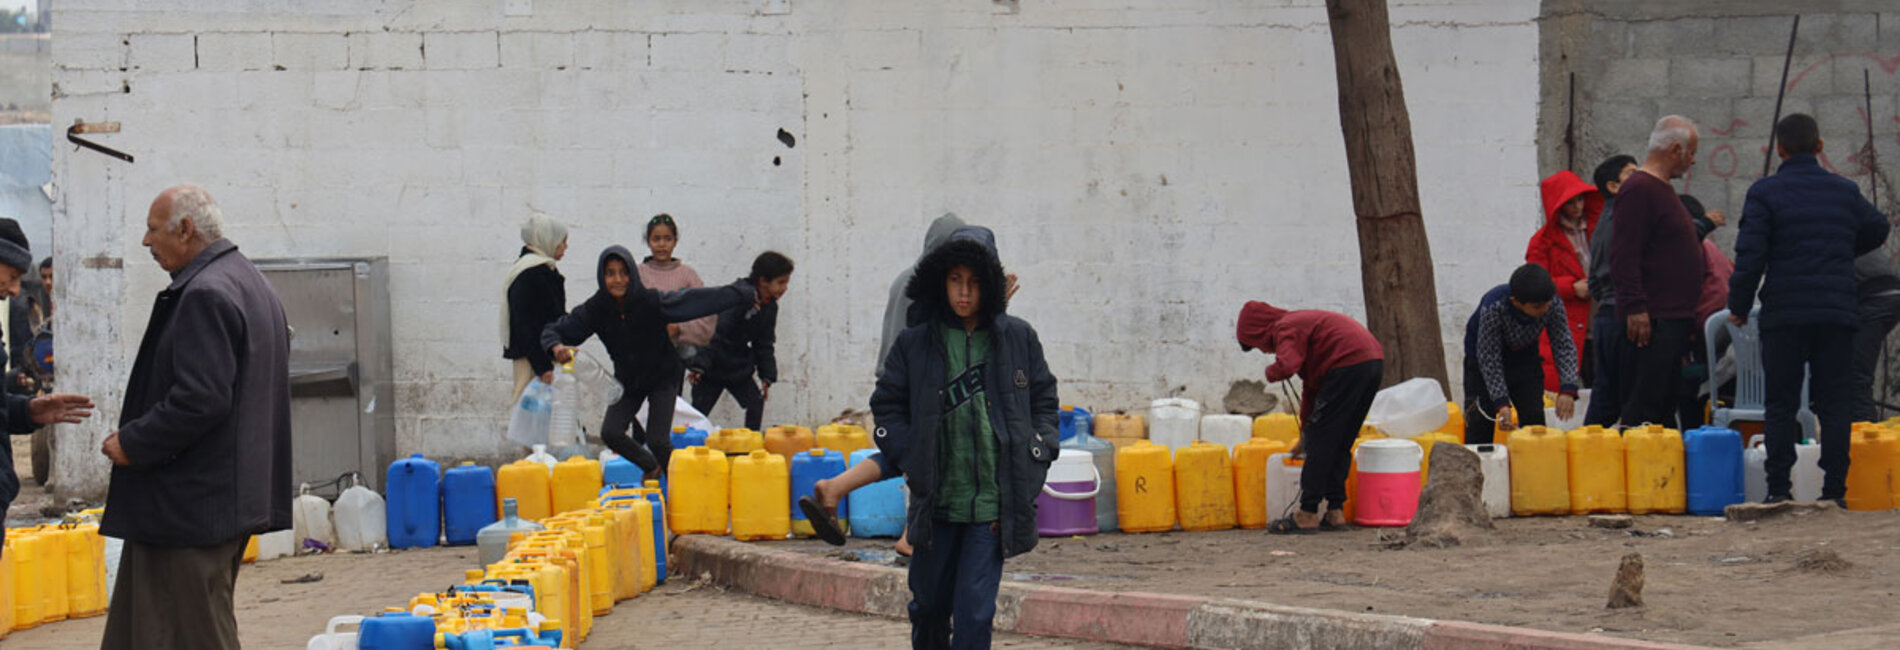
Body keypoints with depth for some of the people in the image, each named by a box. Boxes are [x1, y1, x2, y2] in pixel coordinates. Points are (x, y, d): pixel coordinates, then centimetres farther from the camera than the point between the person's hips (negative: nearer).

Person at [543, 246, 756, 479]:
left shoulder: (651, 302, -26)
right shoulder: (595, 310, -17)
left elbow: (697, 300, -24)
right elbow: (553, 331, -9)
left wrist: (742, 294, -23)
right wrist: (557, 347, -33)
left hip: (662, 379, -3)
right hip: (628, 381, 3)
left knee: (657, 440, -11)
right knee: (610, 433, -10)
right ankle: (652, 468, 18)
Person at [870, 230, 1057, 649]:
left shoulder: (1017, 338, 4)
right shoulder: (915, 344, 3)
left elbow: (1044, 400, 12)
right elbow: (886, 404, 11)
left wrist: (1033, 462, 2)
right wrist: (910, 459, 0)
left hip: (994, 501, -1)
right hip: (935, 500, 1)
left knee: (975, 612, -8)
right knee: (929, 603, 12)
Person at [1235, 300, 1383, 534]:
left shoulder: (1285, 329, -1)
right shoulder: (1300, 323, 29)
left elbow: (1287, 366, -23)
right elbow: (1311, 387, 36)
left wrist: (1271, 373, 2)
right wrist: (1304, 434, 41)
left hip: (1348, 364, -10)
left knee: (1321, 441, -4)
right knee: (1340, 444, 16)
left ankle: (1308, 515, -3)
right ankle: (1335, 511, 15)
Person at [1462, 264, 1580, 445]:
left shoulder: (1554, 305, -25)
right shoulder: (1493, 308, -36)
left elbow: (1564, 346, -16)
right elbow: (1489, 359, -29)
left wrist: (1567, 389, -30)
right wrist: (1501, 403, -34)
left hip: (1525, 357, 4)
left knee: (1533, 416, -2)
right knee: (1480, 421, -8)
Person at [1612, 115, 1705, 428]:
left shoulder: (1662, 188, 20)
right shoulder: (1639, 189, -13)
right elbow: (1624, 256, -20)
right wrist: (1636, 308, -24)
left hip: (1673, 319, 11)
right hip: (1651, 320, -11)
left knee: (1665, 405, 10)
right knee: (1643, 407, -12)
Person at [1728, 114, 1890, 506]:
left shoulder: (1764, 193, -4)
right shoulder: (1845, 192, 8)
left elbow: (1750, 256, -9)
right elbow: (1877, 230, 26)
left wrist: (1738, 306, 2)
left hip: (1784, 313, -2)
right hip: (1837, 313, 2)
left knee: (1781, 405, 4)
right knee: (1835, 404, 5)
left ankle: (1778, 489, 1)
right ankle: (1834, 490, 1)